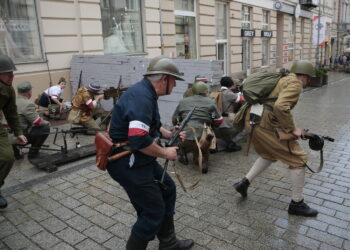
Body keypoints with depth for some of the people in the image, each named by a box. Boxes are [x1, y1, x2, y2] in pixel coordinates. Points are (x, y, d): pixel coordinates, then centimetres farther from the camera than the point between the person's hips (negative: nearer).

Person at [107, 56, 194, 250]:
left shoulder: (146, 93, 9)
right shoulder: (141, 96, -25)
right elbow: (139, 140, -34)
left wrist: (170, 135, 14)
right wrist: (165, 153, -19)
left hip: (139, 159, 11)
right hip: (127, 163, -11)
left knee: (167, 189, 19)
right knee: (154, 212, -1)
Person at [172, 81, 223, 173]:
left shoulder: (183, 101, 16)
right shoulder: (210, 102, 10)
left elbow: (174, 120, 21)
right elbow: (219, 121, 10)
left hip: (182, 138, 2)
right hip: (201, 137, -1)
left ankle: (183, 154, 20)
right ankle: (202, 159, -2)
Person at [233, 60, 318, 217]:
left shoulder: (283, 80, 20)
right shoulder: (295, 83, -9)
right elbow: (281, 106, -26)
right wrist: (292, 128, -15)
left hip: (256, 123, 10)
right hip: (269, 127, -10)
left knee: (269, 155, 31)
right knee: (298, 160, 4)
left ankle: (244, 183, 26)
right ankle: (297, 204, 14)